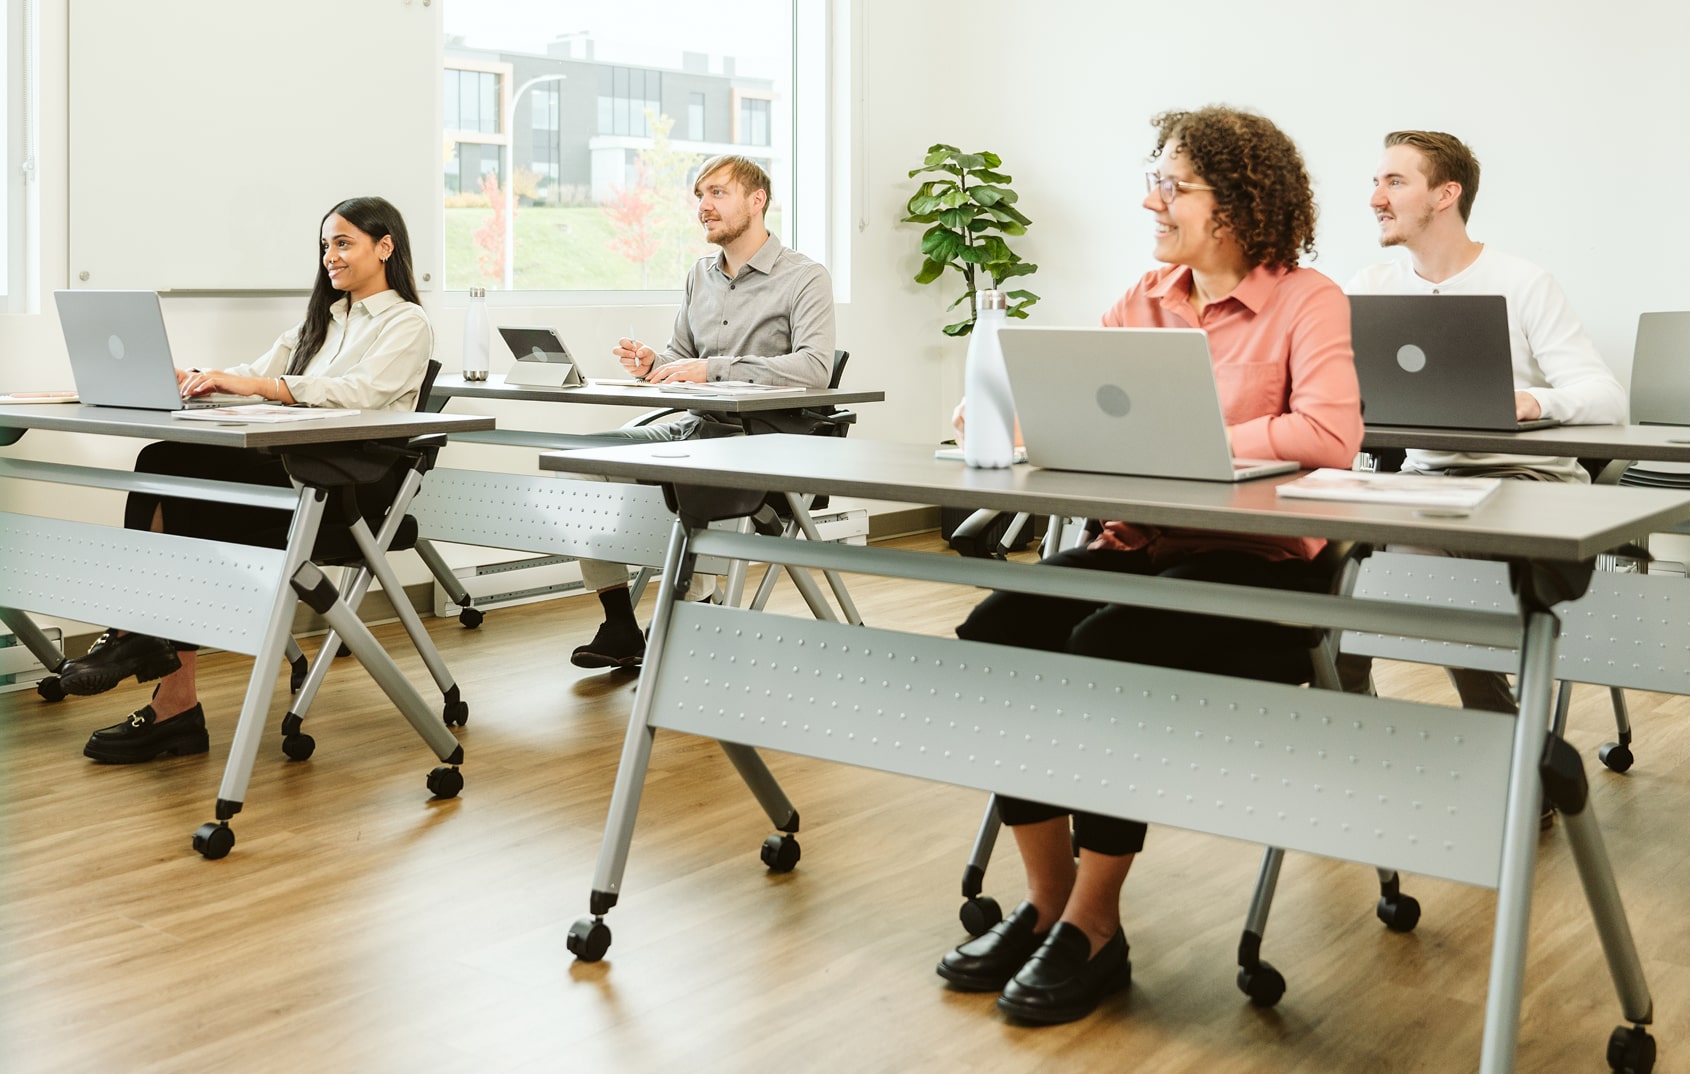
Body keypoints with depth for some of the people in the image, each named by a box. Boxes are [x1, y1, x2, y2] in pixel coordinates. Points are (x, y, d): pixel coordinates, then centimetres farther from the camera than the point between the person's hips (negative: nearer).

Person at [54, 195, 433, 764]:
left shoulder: (407, 324, 2)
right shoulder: (322, 317, 28)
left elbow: (361, 391, -17)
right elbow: (262, 372, 17)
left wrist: (252, 384, -25)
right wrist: (193, 379, -4)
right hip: (288, 469, 7)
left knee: (167, 466, -25)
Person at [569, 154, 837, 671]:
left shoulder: (804, 278, -6)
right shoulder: (700, 276, 17)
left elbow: (815, 366, -21)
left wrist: (713, 368, -26)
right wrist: (653, 363, -3)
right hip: (696, 426, 7)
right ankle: (619, 629, -8)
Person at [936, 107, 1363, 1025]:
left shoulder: (1306, 302, -5)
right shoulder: (1144, 301, 14)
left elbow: (1330, 435, -23)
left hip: (1258, 566, -6)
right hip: (1137, 545, 6)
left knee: (1111, 647, -31)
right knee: (995, 631, -19)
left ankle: (1093, 928, -13)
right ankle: (1047, 899, -6)